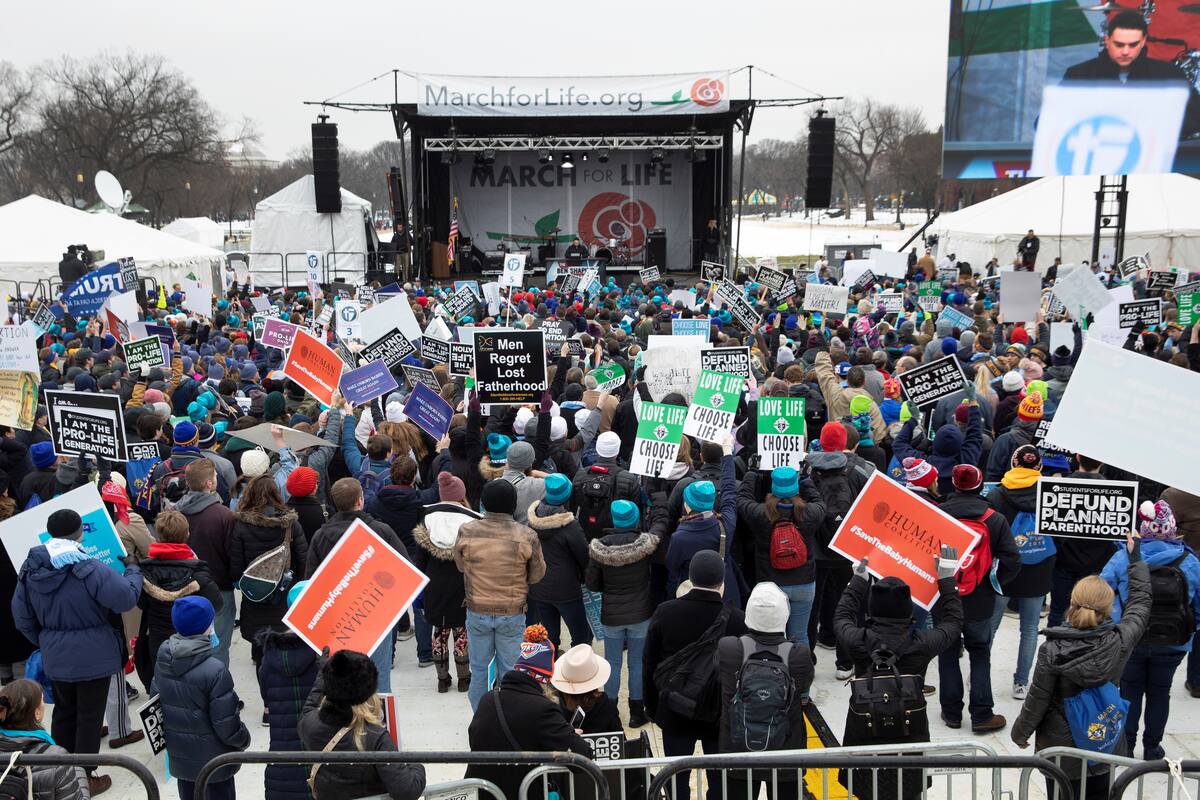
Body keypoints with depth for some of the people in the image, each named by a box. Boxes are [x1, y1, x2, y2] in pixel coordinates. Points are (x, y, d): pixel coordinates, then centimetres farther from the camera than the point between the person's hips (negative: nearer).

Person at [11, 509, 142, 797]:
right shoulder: (89, 569, -25)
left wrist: (45, 642, 20)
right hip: (93, 657, -6)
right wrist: (132, 569, -6)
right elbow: (127, 597, -23)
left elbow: (22, 617, 7)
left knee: (63, 714, 22)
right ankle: (85, 779, 18)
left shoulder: (30, 570, -3)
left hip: (55, 658, 6)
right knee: (89, 717, 8)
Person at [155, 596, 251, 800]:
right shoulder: (214, 670, -27)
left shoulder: (163, 660, -6)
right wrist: (243, 739, -2)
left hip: (178, 753, 6)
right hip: (212, 757, -6)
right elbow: (226, 722, -21)